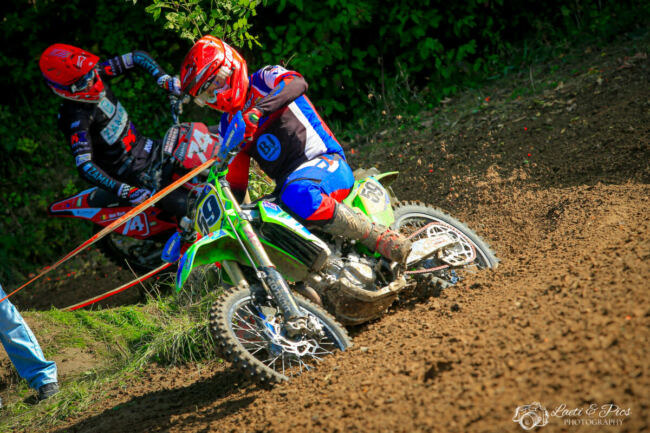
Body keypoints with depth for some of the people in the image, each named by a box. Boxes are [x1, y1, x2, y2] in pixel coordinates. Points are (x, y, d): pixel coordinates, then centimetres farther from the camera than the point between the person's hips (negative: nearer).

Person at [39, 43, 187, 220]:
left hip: (143, 146, 8)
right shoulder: (76, 118, -29)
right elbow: (84, 166, -35)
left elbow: (137, 57, 1)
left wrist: (165, 80, -15)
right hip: (130, 170, -8)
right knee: (180, 204, -15)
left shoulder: (97, 73, -8)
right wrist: (125, 191, -43)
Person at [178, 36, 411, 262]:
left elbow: (297, 83, -26)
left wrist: (258, 110, -39)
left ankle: (381, 237, -32)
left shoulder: (264, 80, -1)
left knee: (298, 196, -40)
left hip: (326, 163, -8)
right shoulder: (229, 124, 18)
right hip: (287, 181, 8)